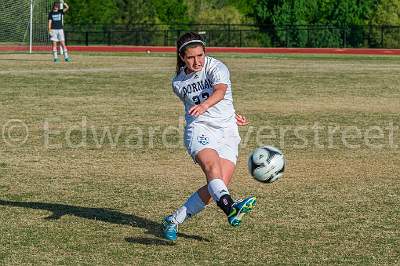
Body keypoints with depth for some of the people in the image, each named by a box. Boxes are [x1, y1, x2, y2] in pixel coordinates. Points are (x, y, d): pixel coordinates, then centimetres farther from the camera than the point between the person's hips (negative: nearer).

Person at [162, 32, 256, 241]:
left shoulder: (216, 67, -4)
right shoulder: (178, 83, 8)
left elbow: (220, 91, -26)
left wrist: (204, 105, -46)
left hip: (227, 132, 0)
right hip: (199, 128, 0)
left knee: (220, 183, -14)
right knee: (212, 165, -31)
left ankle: (173, 221, 0)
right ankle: (230, 208, -58)